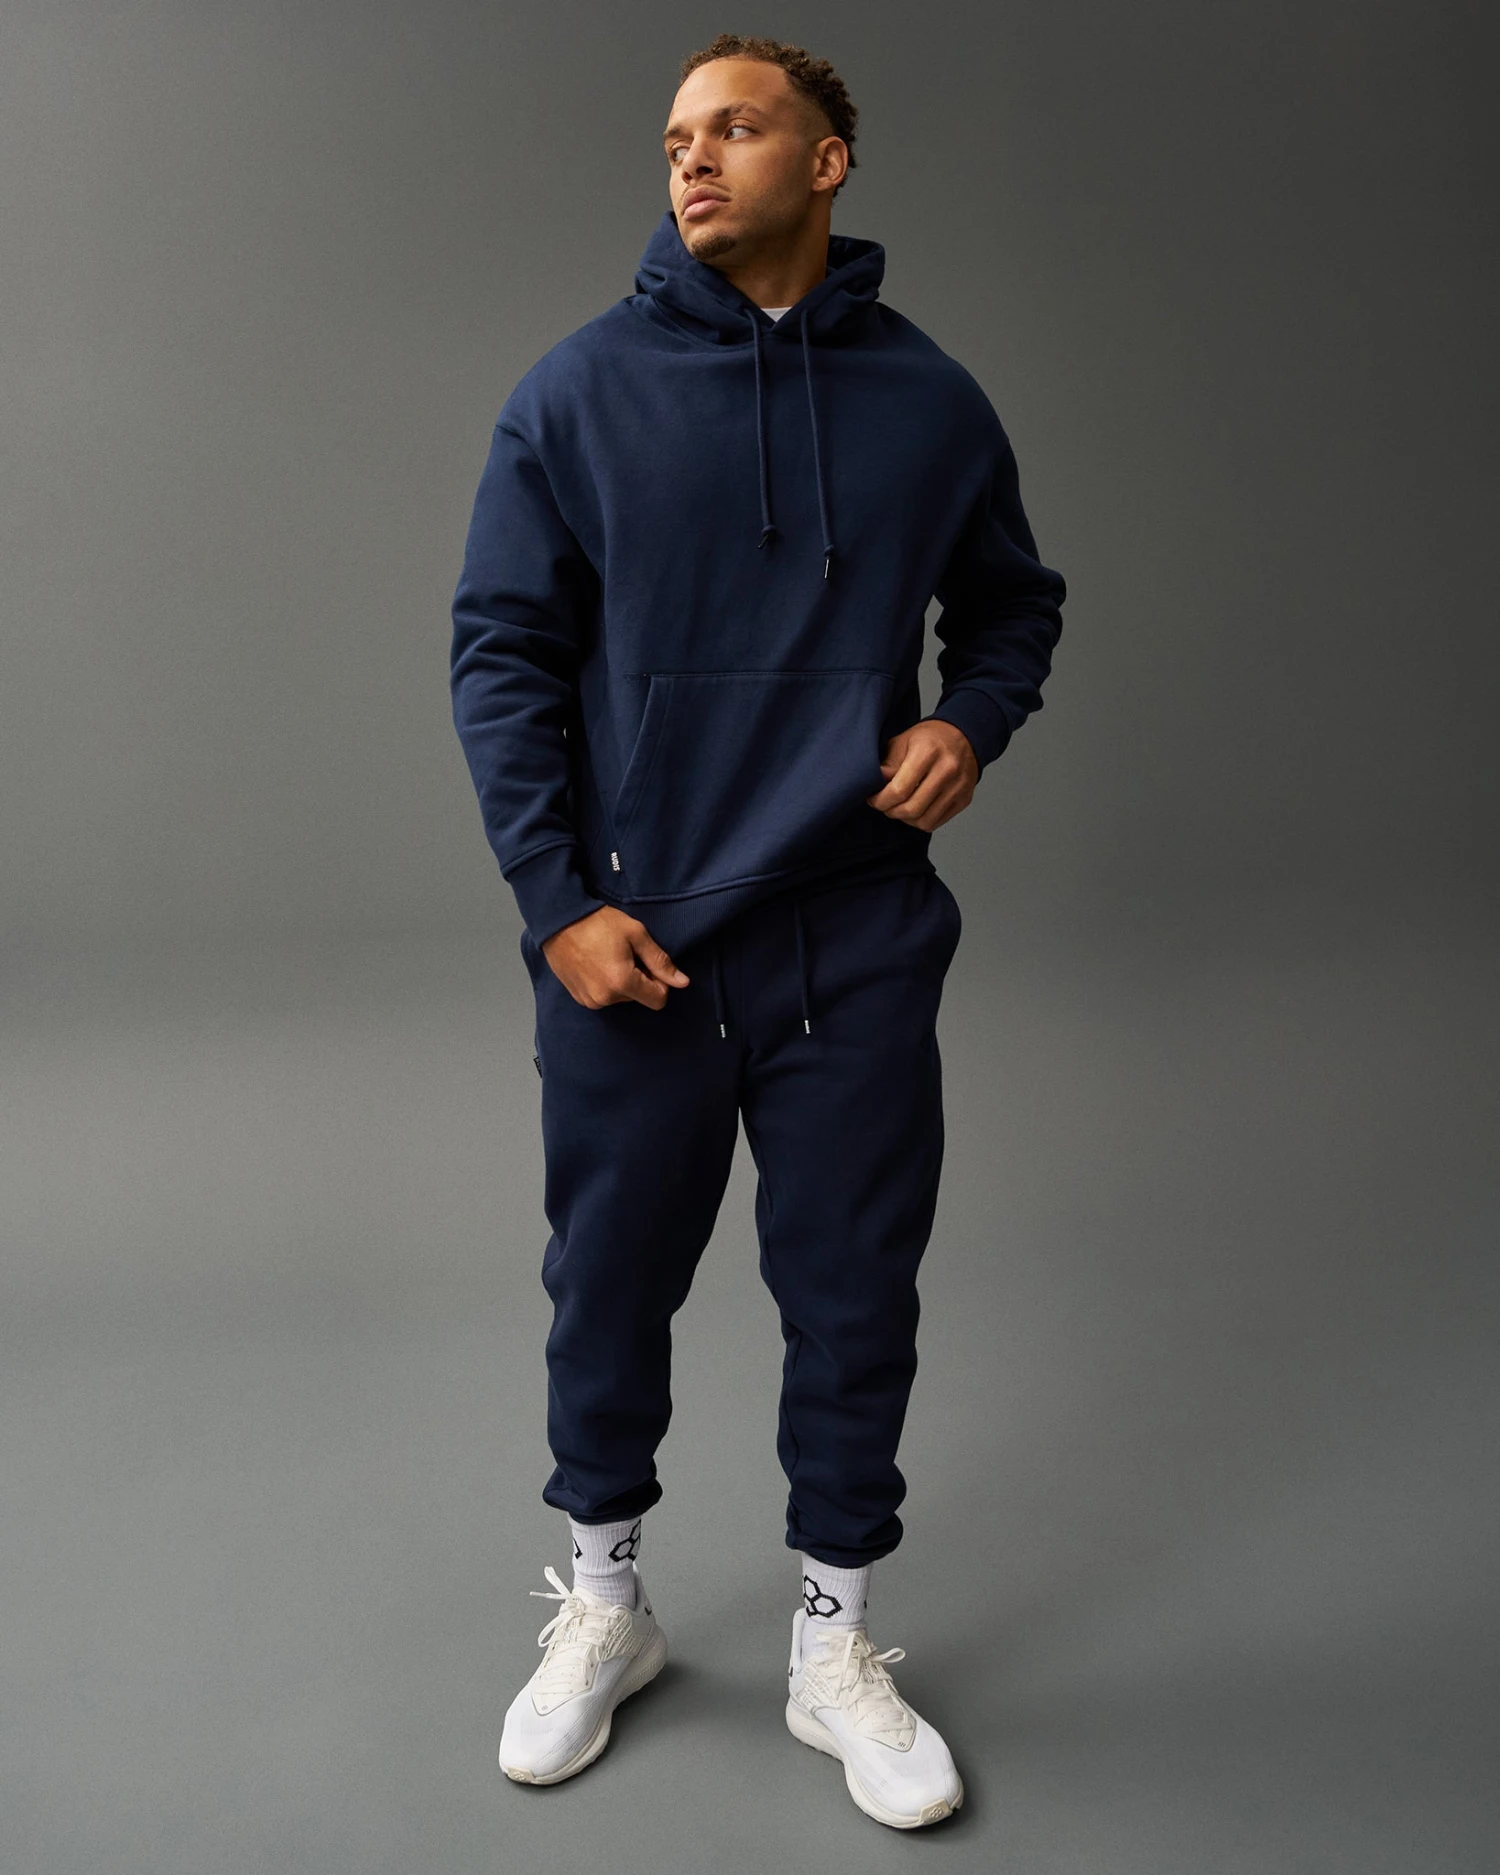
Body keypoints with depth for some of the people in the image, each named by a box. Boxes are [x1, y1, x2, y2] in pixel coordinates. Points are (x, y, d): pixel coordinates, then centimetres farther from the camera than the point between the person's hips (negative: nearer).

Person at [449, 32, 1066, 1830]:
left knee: (855, 1303, 10)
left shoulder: (930, 400, 3)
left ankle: (835, 1645, 33)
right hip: (630, 949, 0)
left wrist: (972, 721, -4)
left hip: (858, 952, 1)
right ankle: (603, 1601, 40)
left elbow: (1012, 604, 17)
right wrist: (555, 900, -9)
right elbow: (501, 653, -1)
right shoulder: (580, 388, -1)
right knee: (610, 1291, 14)